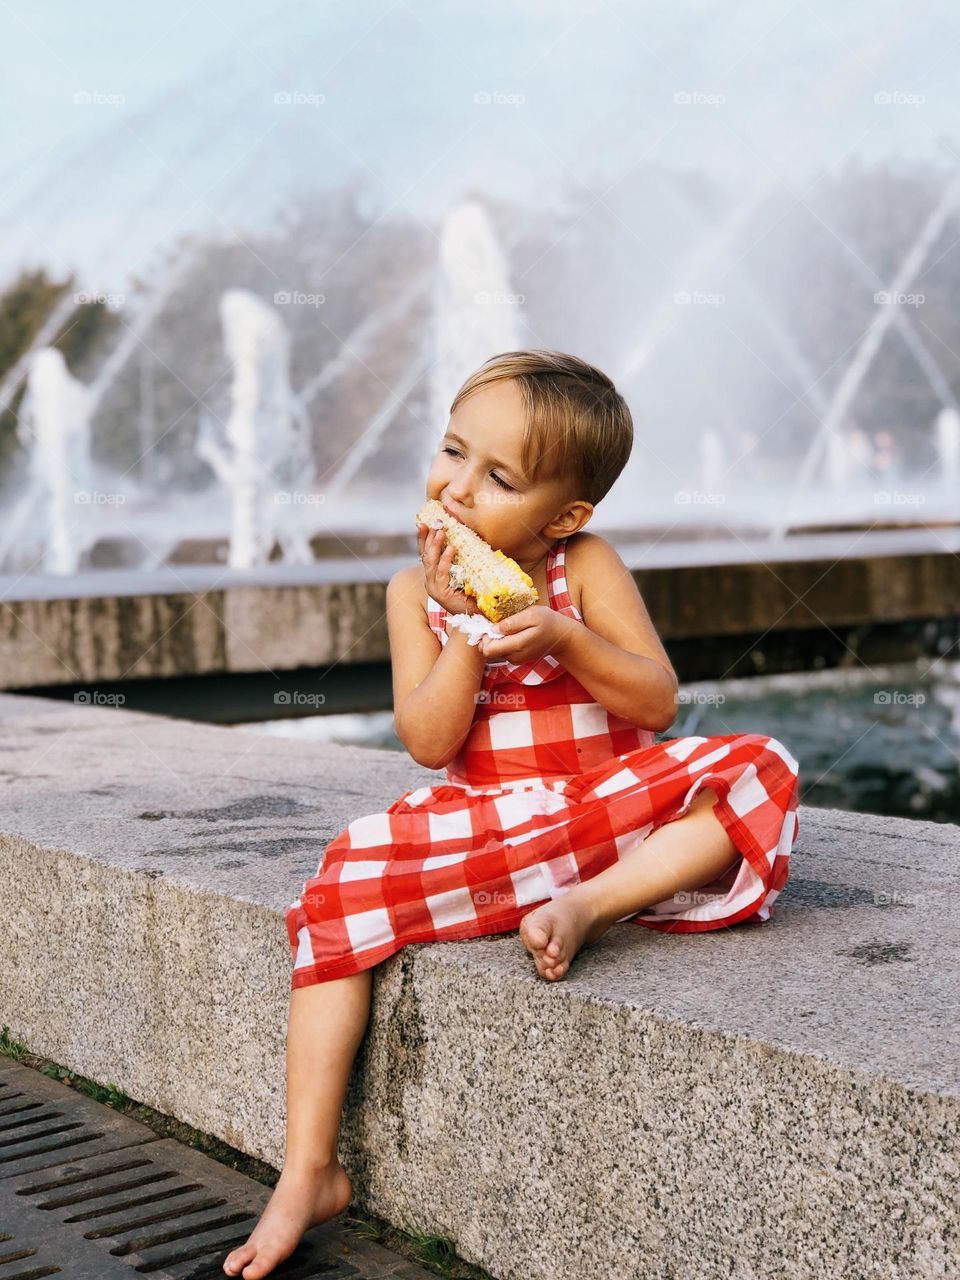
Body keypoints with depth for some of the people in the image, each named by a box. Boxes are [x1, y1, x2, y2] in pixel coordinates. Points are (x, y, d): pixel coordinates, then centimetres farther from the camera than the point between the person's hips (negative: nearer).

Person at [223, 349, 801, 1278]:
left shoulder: (586, 568, -4)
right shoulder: (416, 591, 0)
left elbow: (657, 703, -8)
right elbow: (429, 743, -8)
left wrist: (565, 637, -23)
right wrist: (466, 629, -18)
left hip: (610, 807, -1)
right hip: (479, 828, 1)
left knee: (757, 773, -23)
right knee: (342, 886, -21)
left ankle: (594, 903, -29)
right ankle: (308, 1174, -16)